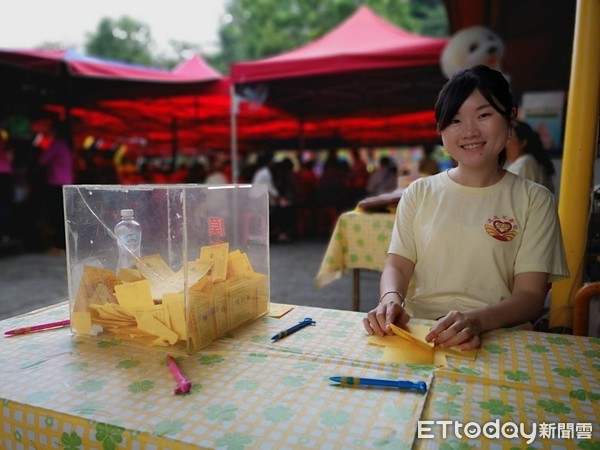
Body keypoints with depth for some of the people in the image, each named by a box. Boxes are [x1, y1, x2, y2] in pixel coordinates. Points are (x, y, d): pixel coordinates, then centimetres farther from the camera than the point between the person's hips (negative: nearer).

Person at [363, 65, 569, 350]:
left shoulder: (534, 200, 5)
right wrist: (391, 299, -19)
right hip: (417, 332, 2)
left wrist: (477, 321, -23)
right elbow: (398, 266, 5)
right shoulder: (420, 192, 10)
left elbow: (530, 295, -2)